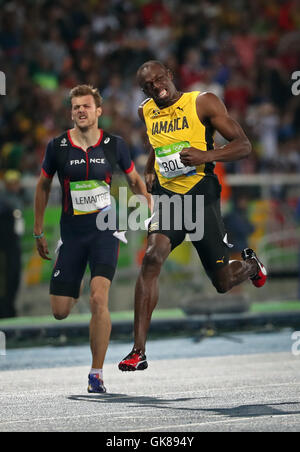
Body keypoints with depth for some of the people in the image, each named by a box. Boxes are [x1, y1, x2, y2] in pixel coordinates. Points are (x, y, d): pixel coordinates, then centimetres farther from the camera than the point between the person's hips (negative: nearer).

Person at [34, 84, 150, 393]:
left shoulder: (114, 145, -2)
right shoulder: (57, 147, -3)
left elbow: (135, 181, 13)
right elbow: (43, 186, 11)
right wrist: (38, 231, 13)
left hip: (104, 230, -1)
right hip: (71, 233, 1)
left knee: (99, 300, -20)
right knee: (60, 311, 2)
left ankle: (96, 374, -10)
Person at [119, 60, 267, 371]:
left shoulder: (203, 103, -7)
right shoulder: (147, 112, 9)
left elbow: (244, 146, -10)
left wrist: (206, 156, -25)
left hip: (202, 196, -3)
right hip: (167, 195, 3)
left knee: (223, 282, 5)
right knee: (152, 258, -24)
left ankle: (250, 264, 46)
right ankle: (138, 351, -25)